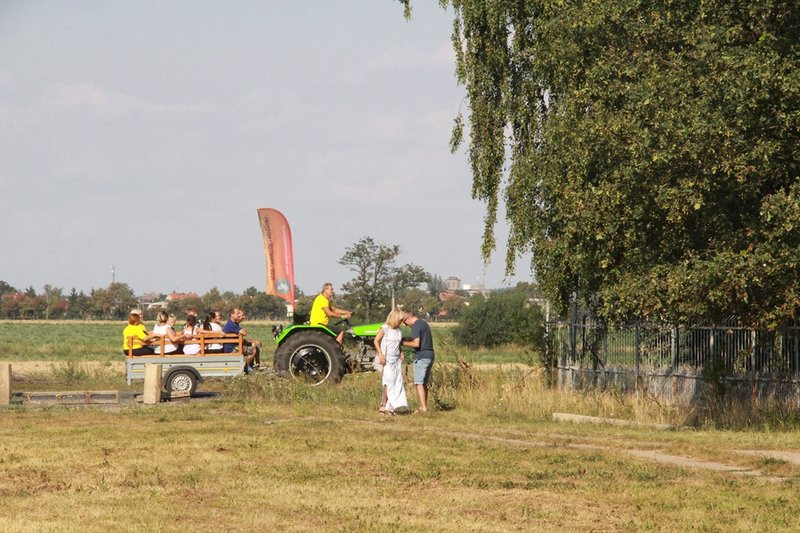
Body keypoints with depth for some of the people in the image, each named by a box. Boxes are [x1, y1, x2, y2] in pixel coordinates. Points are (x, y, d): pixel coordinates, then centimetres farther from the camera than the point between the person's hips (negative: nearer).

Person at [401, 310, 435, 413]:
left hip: (421, 357, -9)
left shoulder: (416, 326, -12)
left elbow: (416, 344, -20)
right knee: (424, 383, 14)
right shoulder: (424, 324, 17)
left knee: (419, 383, -7)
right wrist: (408, 339, 18)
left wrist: (404, 343, -7)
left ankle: (423, 407, -13)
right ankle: (424, 406, 15)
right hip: (430, 355, 9)